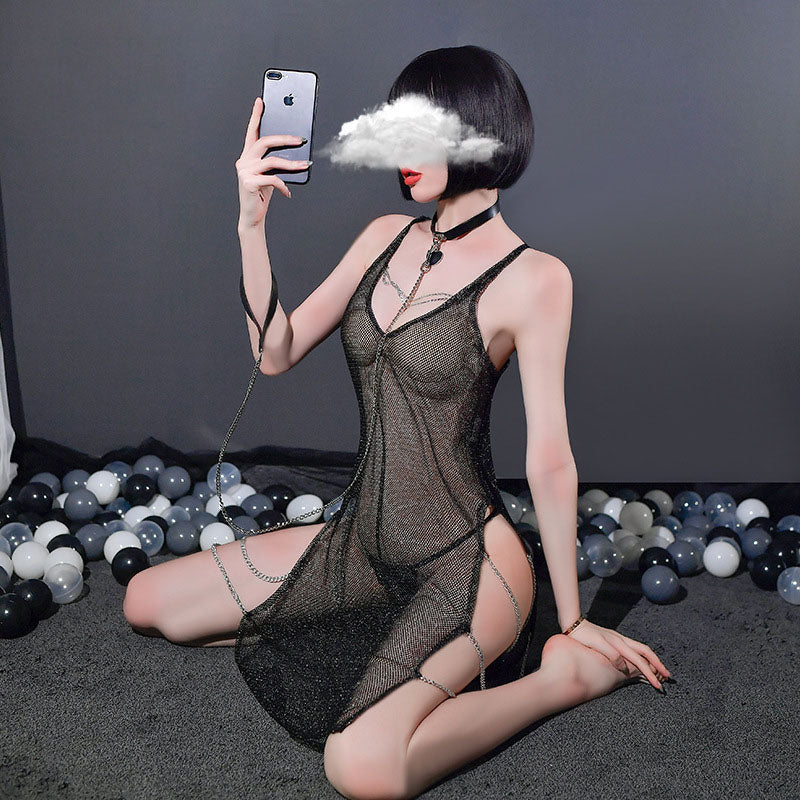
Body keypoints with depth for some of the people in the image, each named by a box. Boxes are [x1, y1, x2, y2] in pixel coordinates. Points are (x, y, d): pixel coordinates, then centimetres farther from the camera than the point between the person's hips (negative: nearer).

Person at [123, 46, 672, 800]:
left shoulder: (532, 278, -15)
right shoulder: (387, 237, 4)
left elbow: (549, 462, -13)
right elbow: (275, 353, 3)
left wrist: (573, 621, -7)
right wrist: (251, 225, -10)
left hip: (465, 559, -7)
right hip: (361, 541, 7)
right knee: (144, 602, 8)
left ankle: (564, 675, -2)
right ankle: (401, 631, 10)